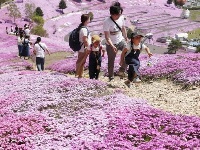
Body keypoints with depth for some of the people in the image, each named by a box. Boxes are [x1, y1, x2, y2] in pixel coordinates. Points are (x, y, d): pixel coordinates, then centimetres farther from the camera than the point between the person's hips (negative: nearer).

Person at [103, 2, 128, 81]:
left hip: (121, 40, 5)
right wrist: (112, 46, -36)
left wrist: (126, 38, 21)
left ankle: (122, 70, 12)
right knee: (111, 61, 7)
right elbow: (107, 37, -25)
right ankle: (111, 77, 25)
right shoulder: (107, 22, -25)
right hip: (111, 44, -5)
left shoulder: (121, 18, -8)